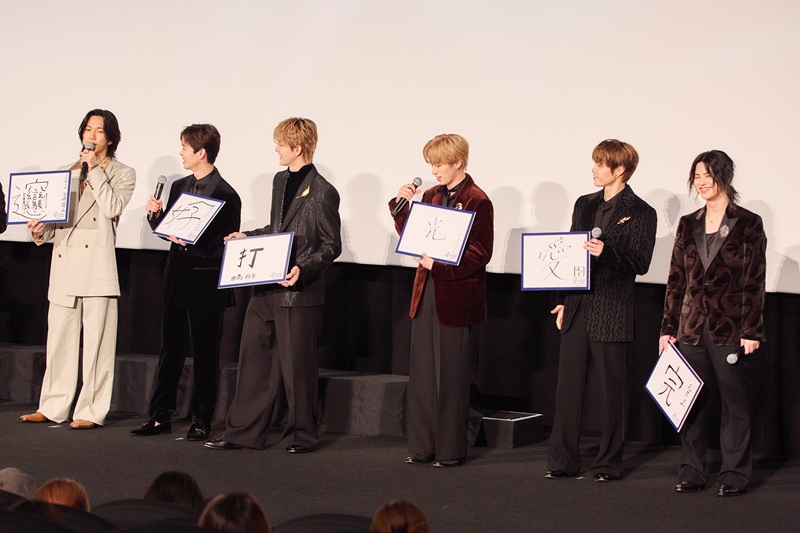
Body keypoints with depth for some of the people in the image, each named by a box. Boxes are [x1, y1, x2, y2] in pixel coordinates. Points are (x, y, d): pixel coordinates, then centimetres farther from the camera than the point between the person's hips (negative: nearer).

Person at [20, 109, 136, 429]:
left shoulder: (123, 175, 6)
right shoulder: (69, 173, 20)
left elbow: (112, 208, -12)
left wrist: (95, 169, -8)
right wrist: (41, 231, -2)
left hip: (98, 266, -5)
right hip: (64, 264, 5)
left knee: (95, 341, -4)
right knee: (59, 338, 6)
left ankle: (91, 411, 0)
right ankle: (53, 407, 13)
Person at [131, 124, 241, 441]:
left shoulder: (225, 195, -11)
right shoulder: (179, 187, 13)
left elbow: (227, 245, -13)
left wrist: (191, 245, -24)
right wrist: (156, 215, -1)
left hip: (205, 287, -7)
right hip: (176, 281, 7)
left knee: (204, 354, 2)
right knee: (170, 350, 11)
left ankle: (201, 421, 9)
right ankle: (160, 416, 18)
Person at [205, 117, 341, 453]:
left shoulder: (322, 193, -12)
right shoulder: (280, 181, 13)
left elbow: (332, 246, -11)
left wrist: (302, 269, -24)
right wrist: (247, 236, 12)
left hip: (299, 292, -8)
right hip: (266, 291, 8)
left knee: (296, 365, 1)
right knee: (254, 358, 9)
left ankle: (301, 435, 13)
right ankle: (243, 432, 15)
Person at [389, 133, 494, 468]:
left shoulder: (477, 201, -10)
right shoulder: (431, 196, 11)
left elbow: (481, 253, -14)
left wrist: (440, 265, -21)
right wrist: (402, 205, 2)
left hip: (455, 297, -7)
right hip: (426, 293, 7)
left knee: (451, 376, 1)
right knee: (422, 373, 9)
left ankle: (451, 449, 9)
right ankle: (423, 447, 16)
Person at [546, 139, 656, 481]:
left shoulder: (639, 213, -4)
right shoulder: (584, 205, 15)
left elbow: (640, 263, -11)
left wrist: (606, 253, -26)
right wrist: (564, 300, 13)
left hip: (611, 315, -6)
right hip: (577, 309, 6)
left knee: (610, 391, 2)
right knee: (568, 386, 6)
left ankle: (609, 463, 10)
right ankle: (562, 461, 11)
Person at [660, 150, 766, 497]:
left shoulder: (748, 224, -2)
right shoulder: (688, 225, 11)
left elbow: (754, 282, -4)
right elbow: (676, 280, 12)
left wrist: (751, 330, -9)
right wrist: (668, 328, 8)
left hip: (729, 328, -4)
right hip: (692, 326, 4)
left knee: (734, 401, 2)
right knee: (691, 402, 6)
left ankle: (734, 474, 9)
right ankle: (692, 471, 14)